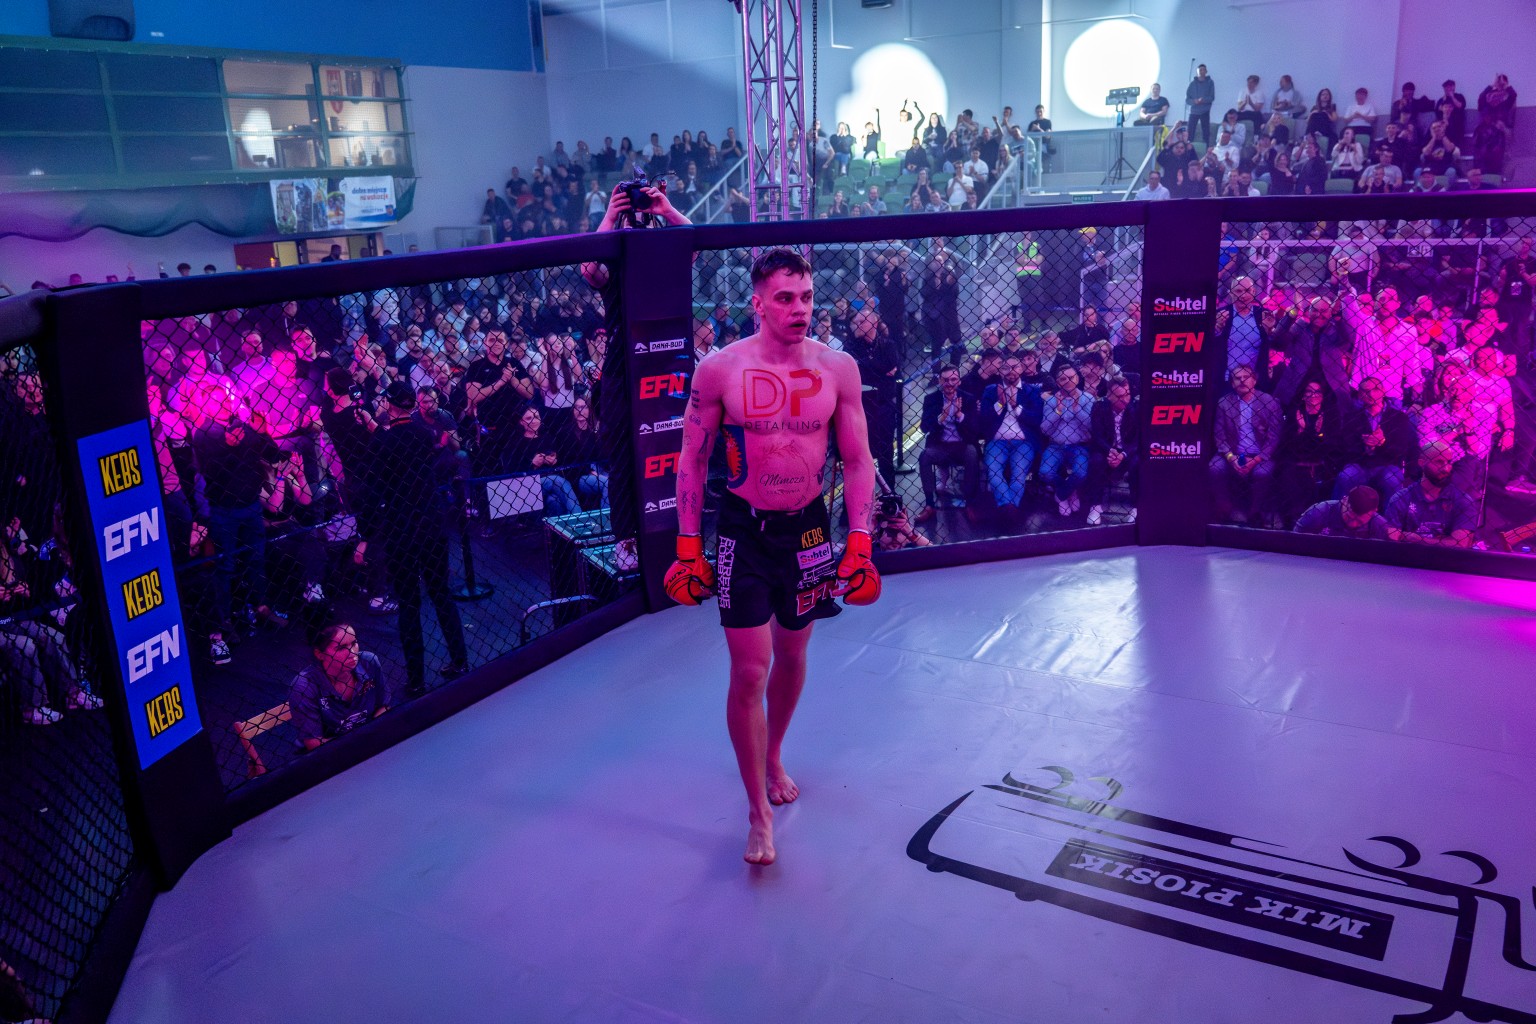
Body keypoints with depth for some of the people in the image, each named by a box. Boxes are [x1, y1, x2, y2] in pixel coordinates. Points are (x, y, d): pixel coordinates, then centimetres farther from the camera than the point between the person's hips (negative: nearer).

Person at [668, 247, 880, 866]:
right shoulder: (719, 369, -10)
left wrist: (859, 543, -5)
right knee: (749, 671, -4)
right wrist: (688, 548, -5)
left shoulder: (838, 369, -4)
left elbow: (857, 460, 1)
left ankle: (773, 758, 45)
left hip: (809, 529, 3)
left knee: (792, 656, 18)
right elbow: (692, 460, -2)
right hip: (744, 531, -3)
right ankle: (759, 811, 10)